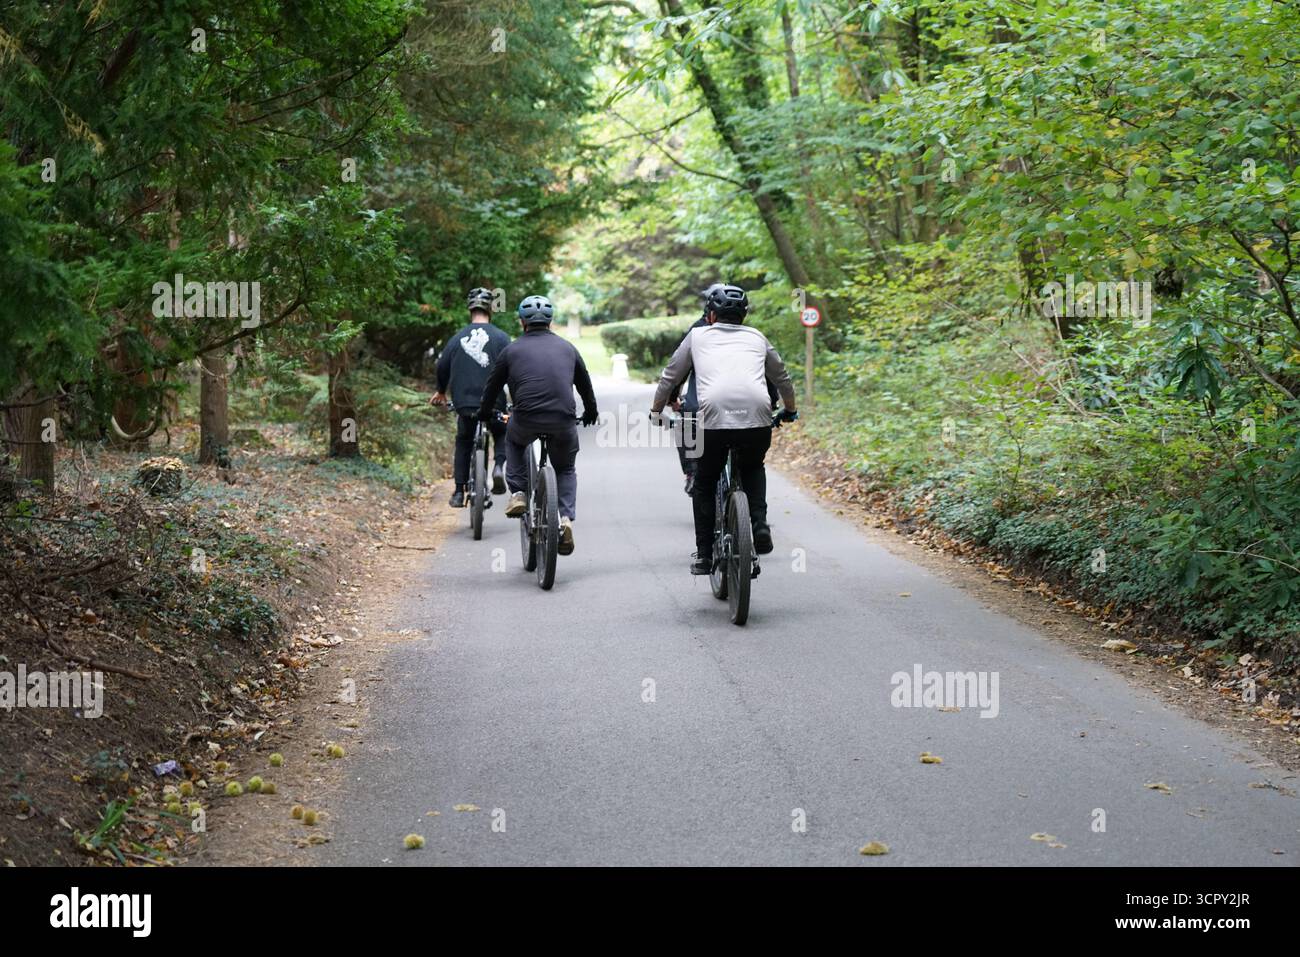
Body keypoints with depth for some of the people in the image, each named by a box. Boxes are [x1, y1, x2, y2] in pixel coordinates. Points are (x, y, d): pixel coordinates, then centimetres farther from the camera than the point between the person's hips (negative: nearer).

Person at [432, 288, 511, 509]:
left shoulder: (457, 339, 7)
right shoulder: (500, 337, -2)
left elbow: (442, 368, 13)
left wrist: (441, 392, 31)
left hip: (464, 403, 2)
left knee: (463, 443, 22)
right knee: (502, 435, 25)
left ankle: (459, 492, 16)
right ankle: (499, 466, -4)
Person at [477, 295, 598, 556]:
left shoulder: (512, 350, 10)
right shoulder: (567, 348, 15)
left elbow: (493, 386, 19)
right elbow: (585, 384, 27)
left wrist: (485, 414, 37)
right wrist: (591, 412, 44)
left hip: (526, 420, -1)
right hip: (564, 422, 1)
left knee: (514, 440, 34)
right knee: (566, 469, 24)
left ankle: (518, 493, 19)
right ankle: (565, 519, 4)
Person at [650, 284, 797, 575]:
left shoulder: (698, 336, 23)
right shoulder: (757, 338, 27)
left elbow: (670, 377, 31)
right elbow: (782, 377, 41)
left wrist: (656, 412, 46)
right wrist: (790, 410, 58)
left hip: (713, 416, -1)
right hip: (757, 418, 2)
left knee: (704, 485, 19)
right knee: (753, 469, 31)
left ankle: (704, 556, 16)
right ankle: (760, 524, 9)